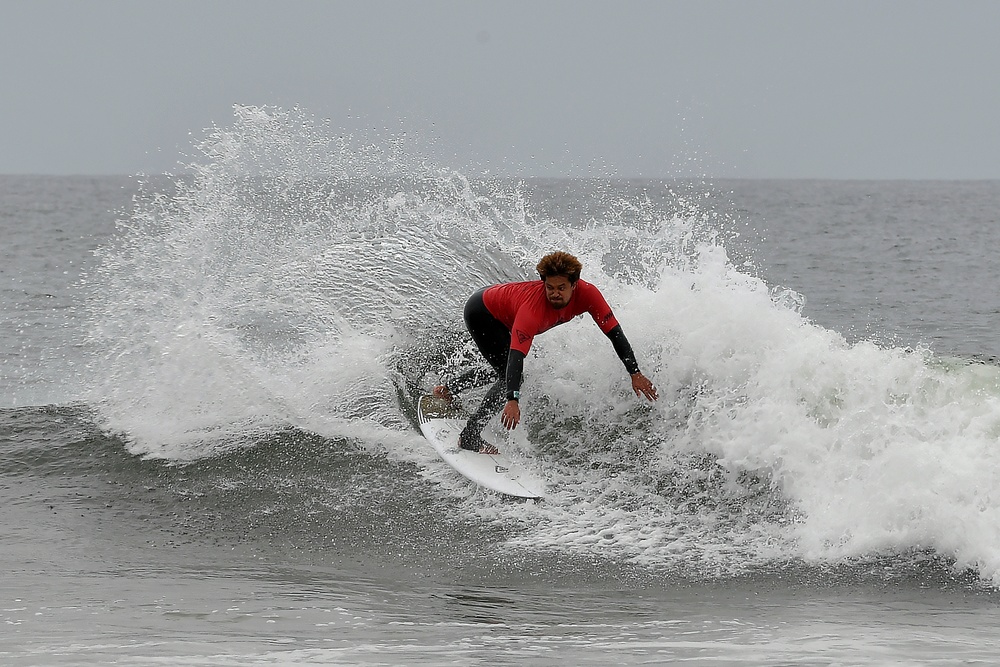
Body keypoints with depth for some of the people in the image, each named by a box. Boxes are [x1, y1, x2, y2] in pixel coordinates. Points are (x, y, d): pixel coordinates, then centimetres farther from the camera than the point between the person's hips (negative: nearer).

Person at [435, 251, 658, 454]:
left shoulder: (587, 294, -30)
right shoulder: (533, 307, -44)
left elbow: (614, 333, -23)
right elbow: (516, 355, -50)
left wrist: (635, 373, -27)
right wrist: (512, 401, -60)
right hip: (480, 311, -8)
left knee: (509, 374, 26)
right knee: (509, 376, -20)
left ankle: (450, 390, 47)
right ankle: (470, 436, -13)